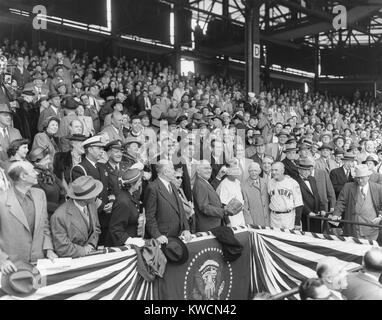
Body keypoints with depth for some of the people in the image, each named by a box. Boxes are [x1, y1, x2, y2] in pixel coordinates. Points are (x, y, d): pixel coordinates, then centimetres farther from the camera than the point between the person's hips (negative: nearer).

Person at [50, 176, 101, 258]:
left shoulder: (91, 204, -3)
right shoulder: (59, 216, -22)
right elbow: (62, 249, -17)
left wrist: (91, 245, -3)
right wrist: (84, 250, -11)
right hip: (70, 261, -6)